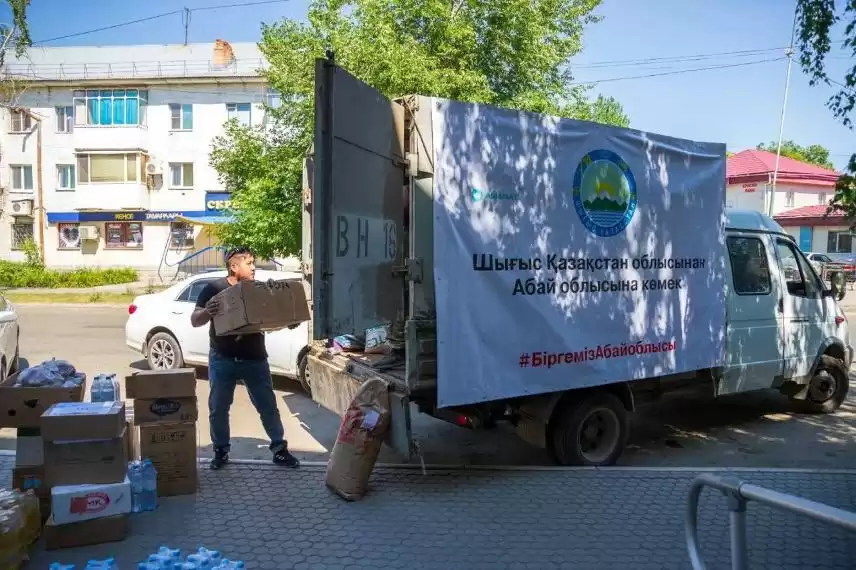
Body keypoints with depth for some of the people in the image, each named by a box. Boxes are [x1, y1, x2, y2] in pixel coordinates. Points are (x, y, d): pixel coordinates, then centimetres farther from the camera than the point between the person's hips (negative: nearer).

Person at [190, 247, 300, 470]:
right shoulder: (214, 288, -5)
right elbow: (194, 320, -7)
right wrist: (206, 312, -29)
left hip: (255, 358, 2)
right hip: (222, 359, -2)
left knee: (268, 405, 7)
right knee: (218, 408, 8)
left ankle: (279, 449, 17)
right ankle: (221, 451, 26)